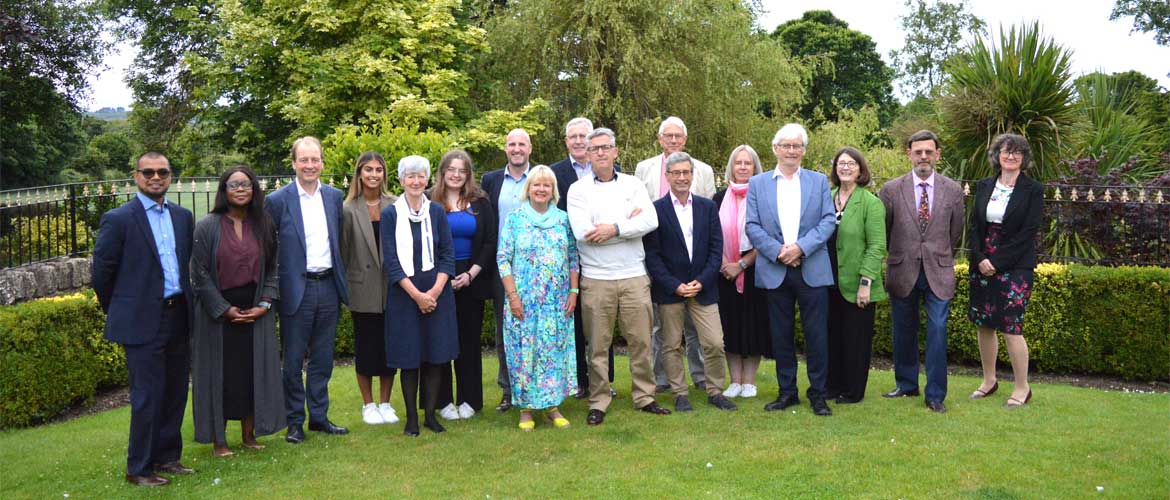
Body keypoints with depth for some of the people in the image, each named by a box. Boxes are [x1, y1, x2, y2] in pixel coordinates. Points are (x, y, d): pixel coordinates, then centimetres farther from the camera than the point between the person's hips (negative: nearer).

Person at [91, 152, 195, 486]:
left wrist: (185, 303, 13)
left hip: (178, 317, 6)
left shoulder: (183, 217, 9)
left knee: (175, 393, 12)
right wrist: (118, 312, 4)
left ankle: (167, 458, 25)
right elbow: (101, 271, -3)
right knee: (147, 396, -1)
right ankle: (139, 469, 12)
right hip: (142, 321, -5)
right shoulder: (118, 219, -7)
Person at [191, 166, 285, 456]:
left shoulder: (263, 226, 5)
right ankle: (218, 440, 13)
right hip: (218, 312, -3)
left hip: (255, 312, 3)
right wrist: (224, 309, -11)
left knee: (253, 371, 6)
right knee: (219, 374, 2)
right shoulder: (207, 227, -5)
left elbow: (272, 269, 7)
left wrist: (264, 304, -5)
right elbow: (200, 274, -7)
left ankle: (249, 434, 19)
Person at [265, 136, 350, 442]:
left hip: (328, 287, 4)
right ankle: (295, 421, 17)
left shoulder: (335, 197, 7)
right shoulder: (278, 200, -6)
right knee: (293, 359, 6)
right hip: (296, 288, -4)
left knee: (322, 358, 13)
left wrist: (342, 281, 10)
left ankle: (319, 416, 24)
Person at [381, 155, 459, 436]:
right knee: (409, 358, 3)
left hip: (437, 293, 2)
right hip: (404, 294, -2)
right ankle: (411, 417, 14)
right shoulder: (390, 214, -1)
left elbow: (447, 255, 3)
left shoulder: (437, 212, 5)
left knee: (436, 355, 5)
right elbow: (390, 260, -5)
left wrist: (435, 291, -10)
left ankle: (430, 414, 16)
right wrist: (417, 294, -13)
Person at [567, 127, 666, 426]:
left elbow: (651, 222, -6)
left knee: (641, 340, 7)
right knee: (598, 345, 5)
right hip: (596, 280, -2)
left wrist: (614, 228, -16)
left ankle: (644, 397, 21)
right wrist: (629, 222, -8)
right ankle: (598, 403, 16)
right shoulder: (578, 189, 1)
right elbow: (582, 232, -13)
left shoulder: (633, 184, 7)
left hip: (634, 277, 2)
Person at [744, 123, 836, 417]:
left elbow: (828, 220, 1)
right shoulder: (757, 184, 8)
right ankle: (787, 392, 19)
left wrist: (801, 247, -13)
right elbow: (752, 226, 1)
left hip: (812, 269, 0)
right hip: (775, 271, 1)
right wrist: (778, 252, -12)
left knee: (816, 334, 1)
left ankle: (817, 393, 13)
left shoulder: (819, 181, 10)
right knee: (781, 335, 7)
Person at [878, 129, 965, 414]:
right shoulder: (891, 190, -2)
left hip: (938, 272, 0)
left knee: (937, 331, -5)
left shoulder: (953, 191, 2)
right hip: (903, 272, 1)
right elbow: (882, 231, 9)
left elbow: (956, 232, 12)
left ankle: (935, 395, 6)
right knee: (904, 331, 10)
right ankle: (906, 385, 27)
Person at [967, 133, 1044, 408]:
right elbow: (975, 226, 8)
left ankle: (1022, 388, 9)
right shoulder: (984, 187, 10)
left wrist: (996, 262, -13)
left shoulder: (1033, 190, -2)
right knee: (984, 325, 9)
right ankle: (989, 380, 24)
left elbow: (1028, 233, -9)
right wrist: (980, 259, -7)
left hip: (1015, 267, -4)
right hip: (983, 266, 5)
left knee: (1011, 328, -6)